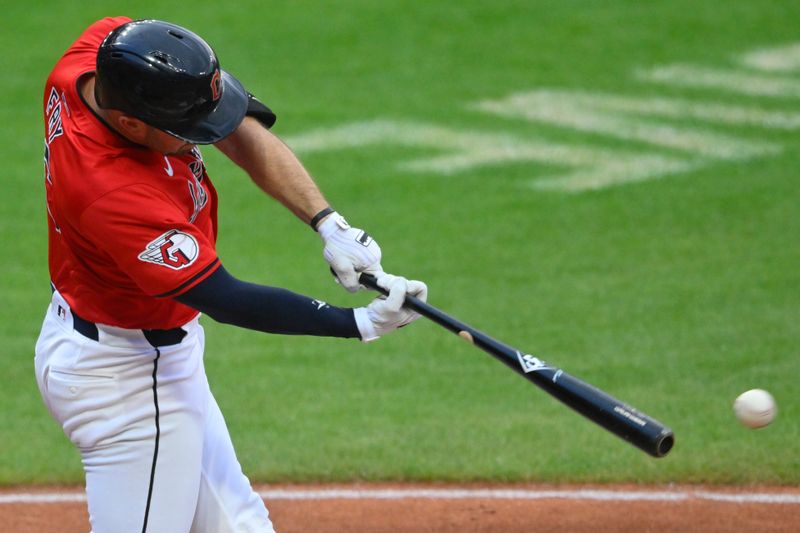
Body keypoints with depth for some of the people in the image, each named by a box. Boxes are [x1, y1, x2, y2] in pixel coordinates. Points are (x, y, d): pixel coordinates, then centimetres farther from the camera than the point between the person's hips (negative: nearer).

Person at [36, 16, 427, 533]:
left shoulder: (110, 44, -15)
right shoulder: (117, 198, -37)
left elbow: (240, 128, -8)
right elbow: (227, 300, -28)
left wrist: (328, 223, -19)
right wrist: (362, 324, -28)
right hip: (124, 378, -10)